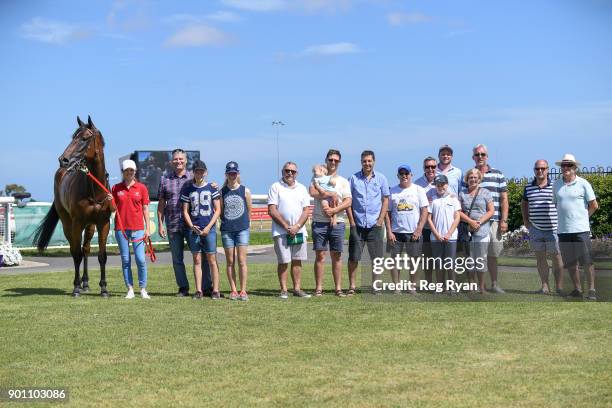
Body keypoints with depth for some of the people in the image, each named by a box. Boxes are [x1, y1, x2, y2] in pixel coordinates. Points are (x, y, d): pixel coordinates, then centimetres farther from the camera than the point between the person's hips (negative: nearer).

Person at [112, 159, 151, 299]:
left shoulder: (141, 188, 4)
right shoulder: (116, 188, 6)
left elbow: (145, 209, 4)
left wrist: (148, 228, 0)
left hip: (137, 228, -1)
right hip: (121, 228, 1)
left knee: (140, 260, -5)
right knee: (125, 260, 4)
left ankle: (143, 289, 6)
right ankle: (130, 289, 10)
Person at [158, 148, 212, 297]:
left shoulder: (193, 178, 5)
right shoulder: (165, 180, 8)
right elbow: (161, 204, 9)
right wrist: (160, 225, 5)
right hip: (173, 225, 2)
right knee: (177, 258, 7)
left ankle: (207, 287, 5)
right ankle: (183, 288, 17)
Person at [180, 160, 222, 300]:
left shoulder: (212, 188, 3)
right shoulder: (187, 189, 7)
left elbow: (217, 210, 2)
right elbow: (185, 211, 8)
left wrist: (208, 227, -7)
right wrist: (192, 226, -7)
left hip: (209, 229, -2)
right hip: (194, 229, 2)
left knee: (212, 260, -2)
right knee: (197, 260, 4)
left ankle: (215, 290, 0)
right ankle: (199, 291, 8)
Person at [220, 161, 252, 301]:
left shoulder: (245, 191, 2)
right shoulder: (222, 192, 3)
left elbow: (249, 211, 9)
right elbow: (220, 211, 8)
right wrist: (226, 222, 4)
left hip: (242, 229, -1)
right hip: (227, 230, 1)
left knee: (242, 261, -4)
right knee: (230, 262, 4)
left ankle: (243, 291, 0)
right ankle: (233, 291, 10)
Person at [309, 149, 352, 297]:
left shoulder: (343, 181, 13)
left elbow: (348, 202, 0)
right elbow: (312, 192, -12)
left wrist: (334, 210, -14)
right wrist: (331, 194, -11)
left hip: (337, 222, 1)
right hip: (319, 222, -1)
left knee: (336, 256, 4)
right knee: (320, 255, -2)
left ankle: (338, 288, 7)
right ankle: (318, 288, 2)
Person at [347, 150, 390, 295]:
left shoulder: (381, 178, 6)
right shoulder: (353, 178, 4)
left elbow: (385, 200, 7)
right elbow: (348, 201, 5)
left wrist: (380, 220, -2)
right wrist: (352, 221, -2)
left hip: (375, 225, 1)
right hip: (357, 224, -1)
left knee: (377, 258, 3)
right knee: (353, 257, -1)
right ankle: (352, 286, 7)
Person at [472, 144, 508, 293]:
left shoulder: (498, 175, 9)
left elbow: (504, 199, 7)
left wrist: (504, 220, -1)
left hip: (493, 221, 1)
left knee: (492, 254, 5)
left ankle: (494, 284, 15)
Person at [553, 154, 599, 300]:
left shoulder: (583, 184, -2)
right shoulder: (556, 185, 9)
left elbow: (594, 206, 3)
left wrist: (582, 217, 8)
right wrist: (565, 217, 10)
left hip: (581, 229, -4)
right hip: (563, 230, 4)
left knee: (587, 262, -3)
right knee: (570, 263, 9)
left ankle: (592, 290, 5)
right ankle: (577, 289, 19)